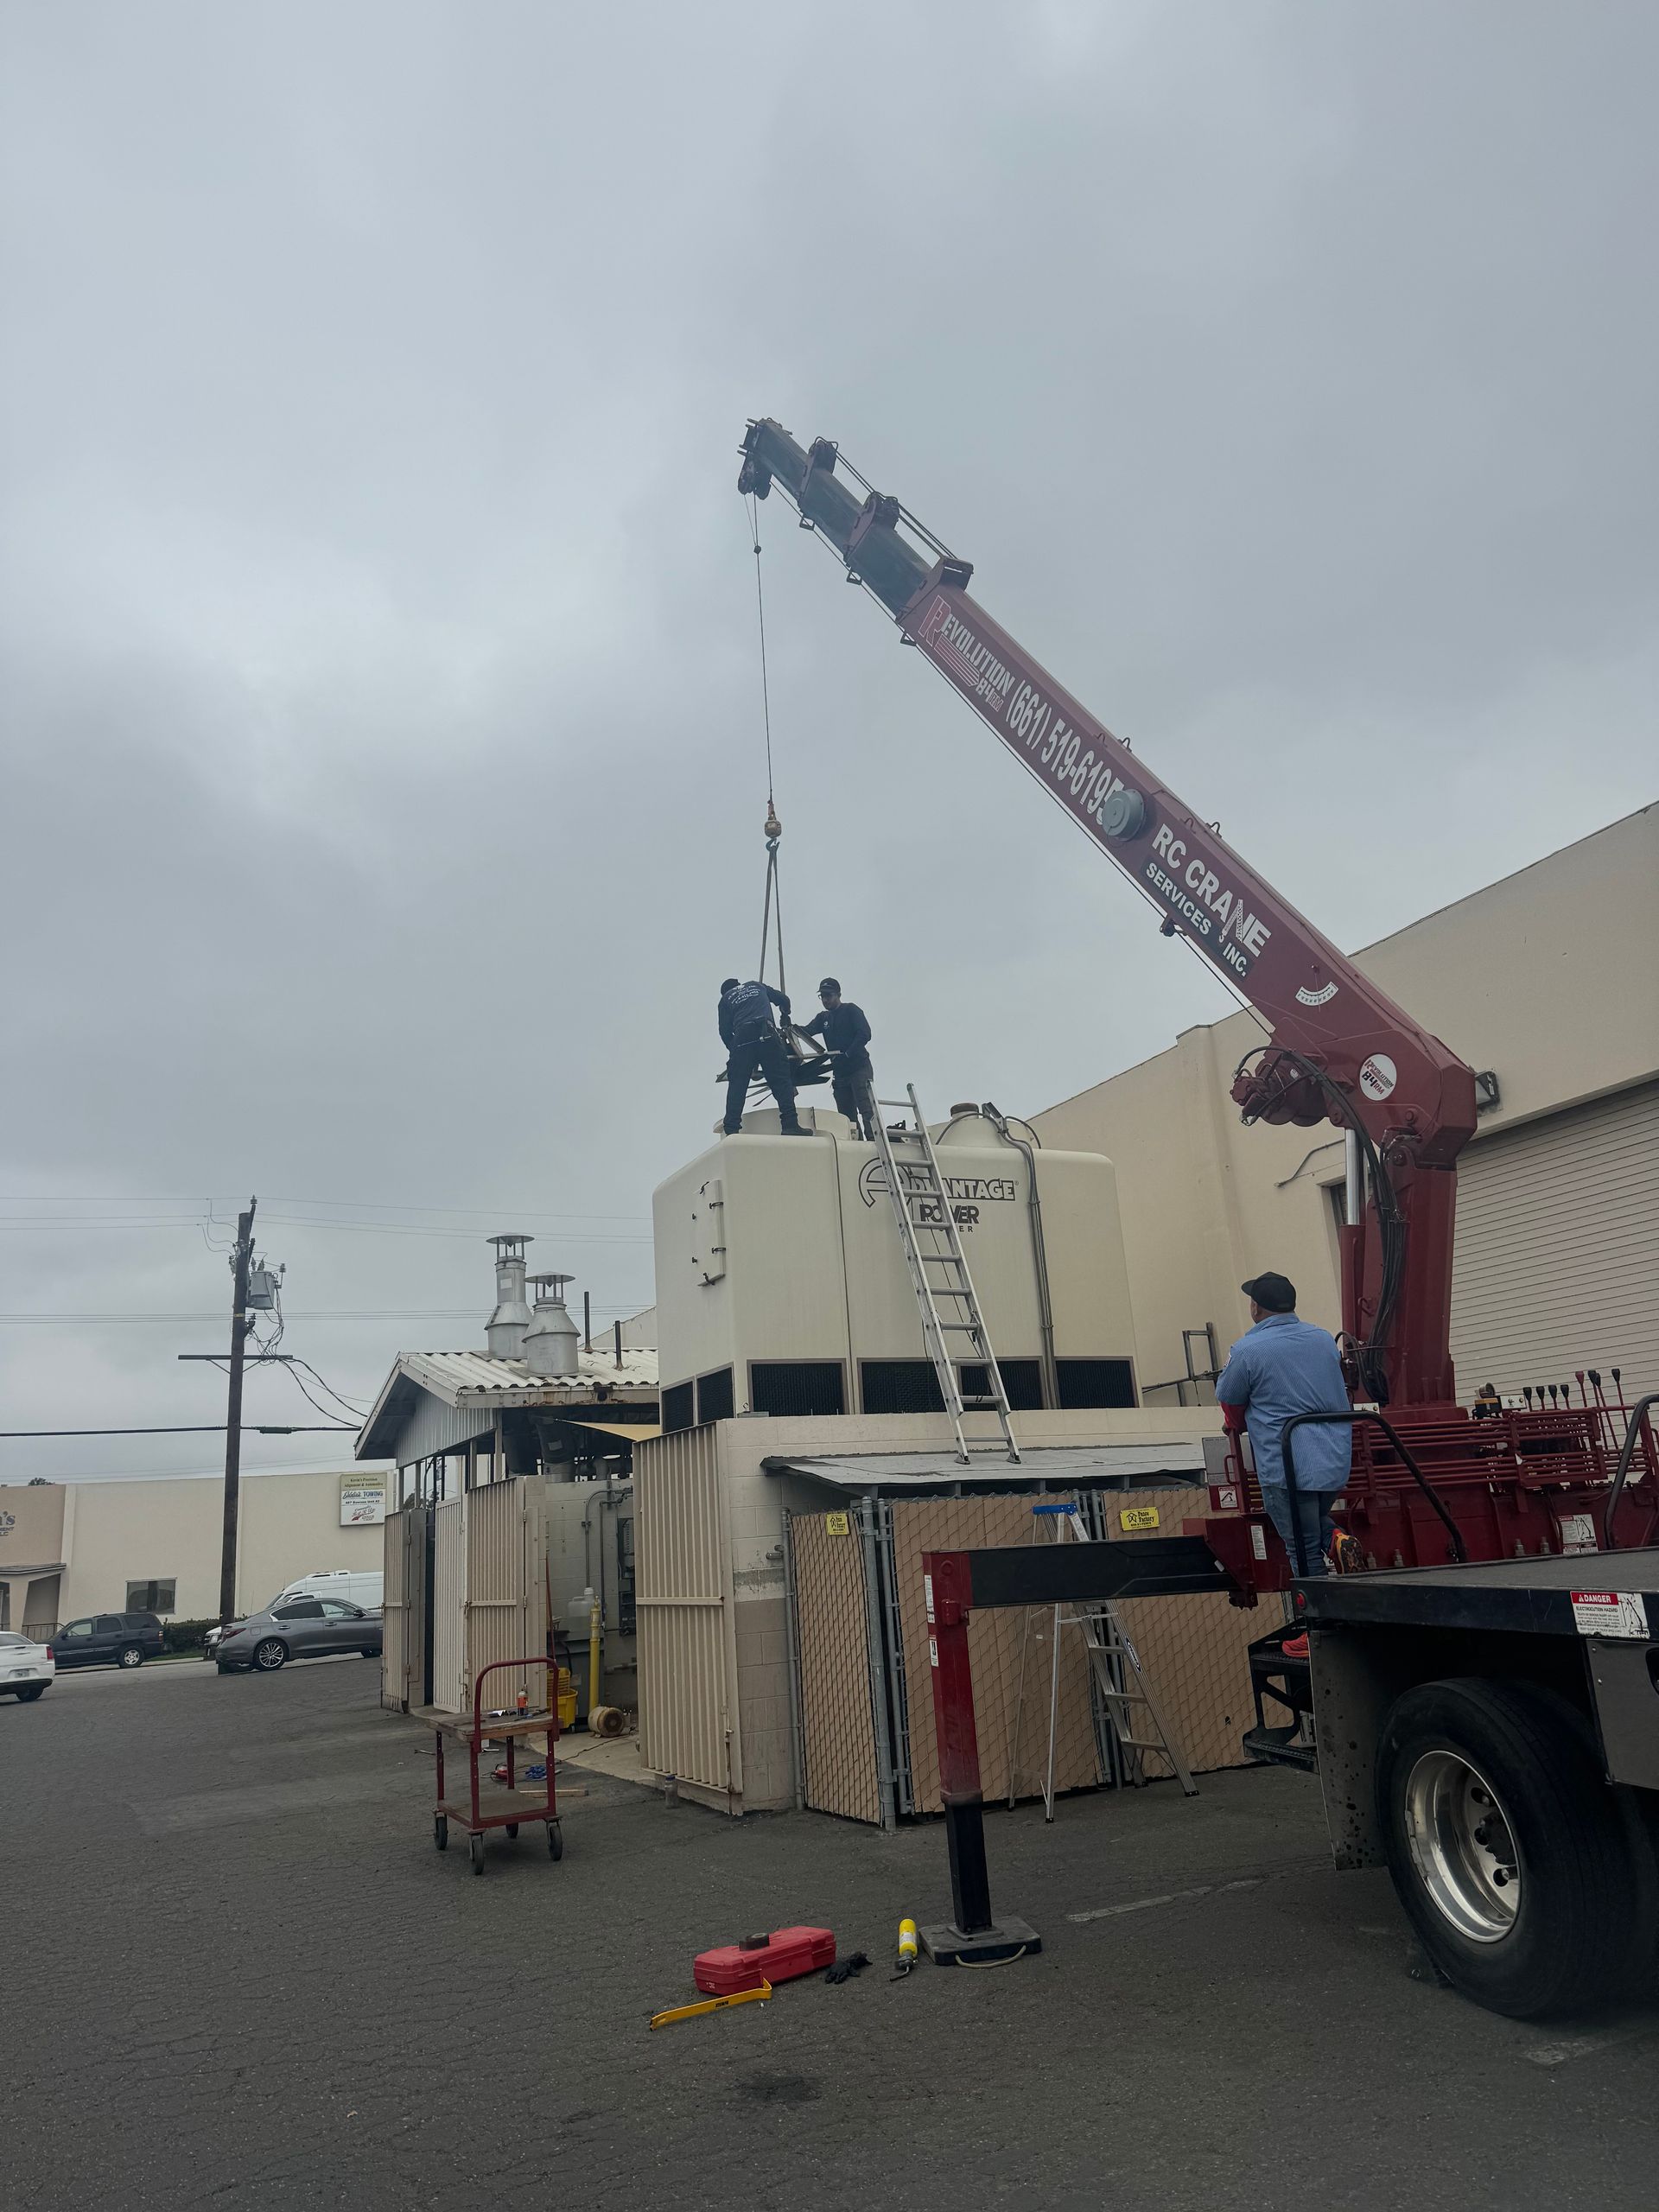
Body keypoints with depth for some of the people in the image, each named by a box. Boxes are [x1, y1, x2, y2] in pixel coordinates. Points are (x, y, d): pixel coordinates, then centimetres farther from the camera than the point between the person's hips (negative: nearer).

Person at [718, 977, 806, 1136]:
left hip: (741, 1039, 0)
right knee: (781, 1082, -1)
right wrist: (785, 1016, 51)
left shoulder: (725, 999, 23)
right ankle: (790, 1125, -11)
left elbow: (725, 1032, 15)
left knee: (736, 1086, 3)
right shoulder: (758, 986, 29)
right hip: (767, 1035, 0)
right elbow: (783, 1000, 31)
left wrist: (733, 1050, 27)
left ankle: (731, 1130, -5)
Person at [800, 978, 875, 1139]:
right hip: (840, 1072, 7)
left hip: (859, 1067, -7)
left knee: (866, 1110, -18)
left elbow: (864, 1034, -13)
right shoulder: (823, 1018, 18)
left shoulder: (851, 1010, 1)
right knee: (846, 1115, 4)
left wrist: (847, 1054, -25)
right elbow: (806, 1031, 1)